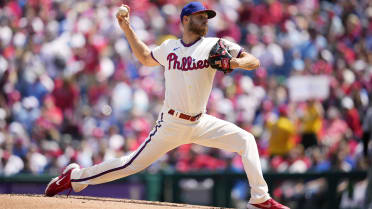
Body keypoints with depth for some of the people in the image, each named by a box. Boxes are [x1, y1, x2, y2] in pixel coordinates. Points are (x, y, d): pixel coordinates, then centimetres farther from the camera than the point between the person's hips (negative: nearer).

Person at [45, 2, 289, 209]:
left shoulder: (215, 46, -1)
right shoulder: (169, 48, 4)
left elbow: (254, 61, -4)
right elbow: (145, 57, 25)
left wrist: (235, 63, -25)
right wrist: (127, 29, 18)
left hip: (201, 123, 2)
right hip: (172, 123, -1)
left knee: (246, 140, -13)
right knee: (134, 164, -3)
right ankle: (75, 176, 12)